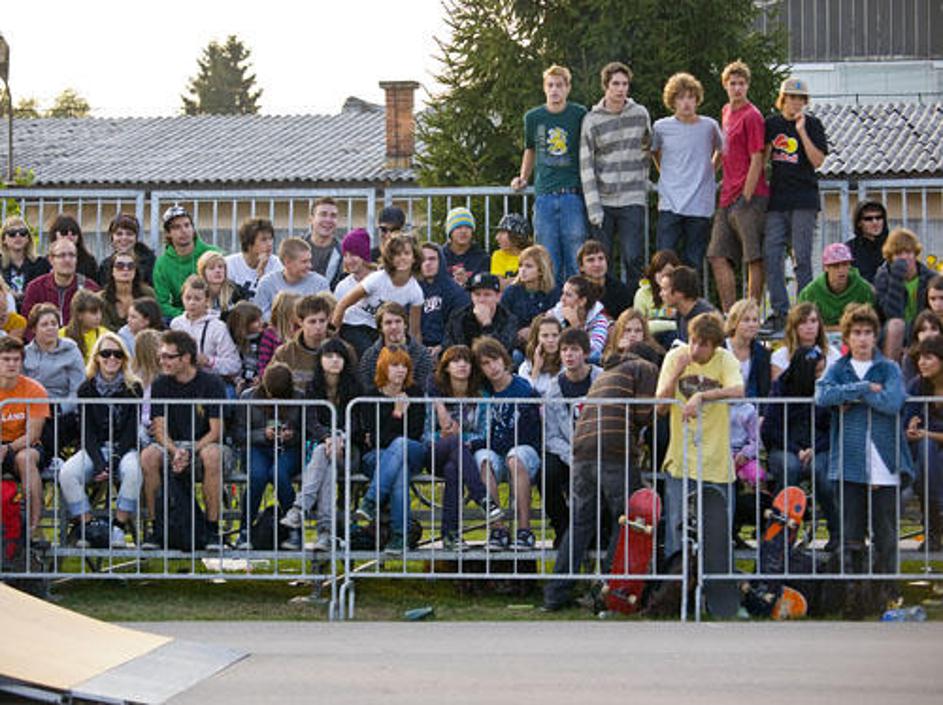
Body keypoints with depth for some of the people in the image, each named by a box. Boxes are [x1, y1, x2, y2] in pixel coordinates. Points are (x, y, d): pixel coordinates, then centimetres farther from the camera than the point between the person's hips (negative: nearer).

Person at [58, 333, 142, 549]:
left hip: (125, 448, -2)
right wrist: (99, 464, -15)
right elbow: (87, 432, 1)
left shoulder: (133, 388, 1)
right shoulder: (87, 389, 5)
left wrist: (114, 461, -16)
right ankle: (86, 527, -18)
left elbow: (132, 430, -3)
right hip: (94, 449, 2)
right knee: (67, 473, -28)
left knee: (132, 471, -36)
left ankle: (119, 527, -26)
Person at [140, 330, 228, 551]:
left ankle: (212, 529, -28)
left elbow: (216, 431, -9)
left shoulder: (211, 384, -5)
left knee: (212, 455, -38)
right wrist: (175, 452, -22)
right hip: (172, 446, 3)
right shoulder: (160, 385, 4)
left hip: (203, 444, -3)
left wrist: (190, 452, -24)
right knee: (148, 456, -31)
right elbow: (160, 429, -1)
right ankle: (154, 526, -22)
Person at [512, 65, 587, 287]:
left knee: (576, 259, -3)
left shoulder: (579, 115, 0)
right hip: (544, 195, 2)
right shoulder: (533, 117, 8)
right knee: (549, 260, 2)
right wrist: (523, 178, 16)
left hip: (572, 195, -2)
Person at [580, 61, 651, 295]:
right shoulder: (592, 120, 1)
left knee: (634, 258, -6)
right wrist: (593, 207, -10)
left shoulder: (640, 114, 6)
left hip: (632, 200, 0)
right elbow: (586, 166, -3)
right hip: (603, 201, 0)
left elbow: (648, 149, 21)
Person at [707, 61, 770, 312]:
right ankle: (728, 314, 8)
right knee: (718, 257, 4)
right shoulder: (727, 112, 16)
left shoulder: (751, 116, -8)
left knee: (754, 259, -3)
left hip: (749, 198, -9)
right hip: (727, 198, 9)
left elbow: (757, 160, -12)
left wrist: (746, 198, -15)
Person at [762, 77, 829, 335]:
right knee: (772, 255, -4)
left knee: (801, 258, -6)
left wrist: (801, 131, -13)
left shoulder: (812, 124, 2)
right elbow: (762, 159, 19)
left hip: (804, 200, -3)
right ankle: (780, 312, 0)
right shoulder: (771, 124, 12)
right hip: (777, 199, 4)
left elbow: (818, 161, -8)